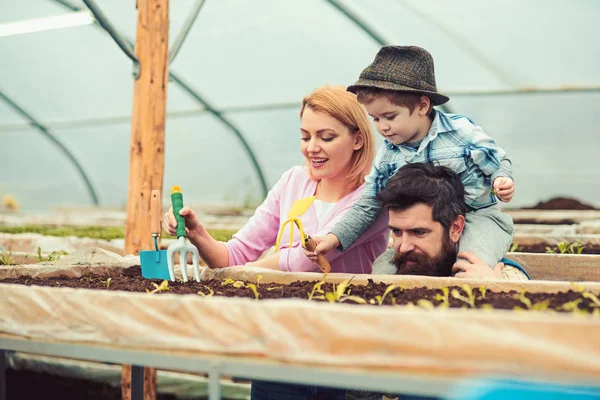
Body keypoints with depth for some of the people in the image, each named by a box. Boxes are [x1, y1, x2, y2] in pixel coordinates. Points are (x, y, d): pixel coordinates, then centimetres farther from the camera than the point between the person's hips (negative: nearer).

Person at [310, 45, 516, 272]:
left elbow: (498, 162, 0)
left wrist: (502, 181, -24)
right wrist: (335, 238, -6)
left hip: (478, 216, -5)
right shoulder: (387, 155, 2)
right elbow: (367, 206, 6)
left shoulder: (461, 131, -11)